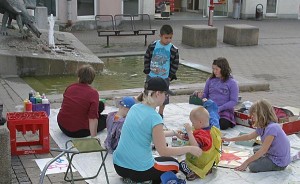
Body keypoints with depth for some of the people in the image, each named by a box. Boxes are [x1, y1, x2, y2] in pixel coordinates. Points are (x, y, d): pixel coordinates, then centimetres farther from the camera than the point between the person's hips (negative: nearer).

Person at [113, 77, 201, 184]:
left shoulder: (134, 108, 4)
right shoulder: (154, 117, -19)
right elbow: (163, 151, -14)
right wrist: (190, 149, -5)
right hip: (138, 170, -7)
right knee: (174, 164, 21)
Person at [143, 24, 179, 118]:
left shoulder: (173, 50, -8)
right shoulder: (153, 46, -7)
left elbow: (175, 63, -1)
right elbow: (147, 58, 2)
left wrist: (171, 75, -4)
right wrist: (147, 70, -1)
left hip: (165, 77, 0)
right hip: (151, 76, 0)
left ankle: (160, 112, 28)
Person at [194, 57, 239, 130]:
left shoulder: (232, 82, -2)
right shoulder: (210, 80, 10)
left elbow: (234, 101, -6)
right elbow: (205, 95, 18)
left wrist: (219, 108, -17)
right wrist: (201, 95, -7)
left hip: (224, 110, -2)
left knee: (223, 125, -30)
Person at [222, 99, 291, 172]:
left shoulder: (272, 128, -28)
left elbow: (263, 150, -27)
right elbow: (249, 136, 16)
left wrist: (246, 162, -21)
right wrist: (230, 139, 18)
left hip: (279, 163, -10)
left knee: (253, 166, -19)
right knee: (255, 150, 30)